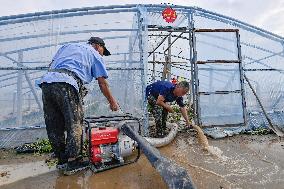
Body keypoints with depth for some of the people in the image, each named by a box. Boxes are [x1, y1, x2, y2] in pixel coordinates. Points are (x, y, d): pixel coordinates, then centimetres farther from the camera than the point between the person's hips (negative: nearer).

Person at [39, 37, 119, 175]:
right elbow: (102, 83, 13)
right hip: (67, 84, -7)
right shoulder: (95, 54, 18)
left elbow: (51, 65, 26)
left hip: (46, 81, 7)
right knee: (74, 125, 2)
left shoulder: (67, 46, 34)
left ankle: (62, 160, 23)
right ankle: (72, 162, 6)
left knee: (54, 127, 11)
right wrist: (112, 102, 22)